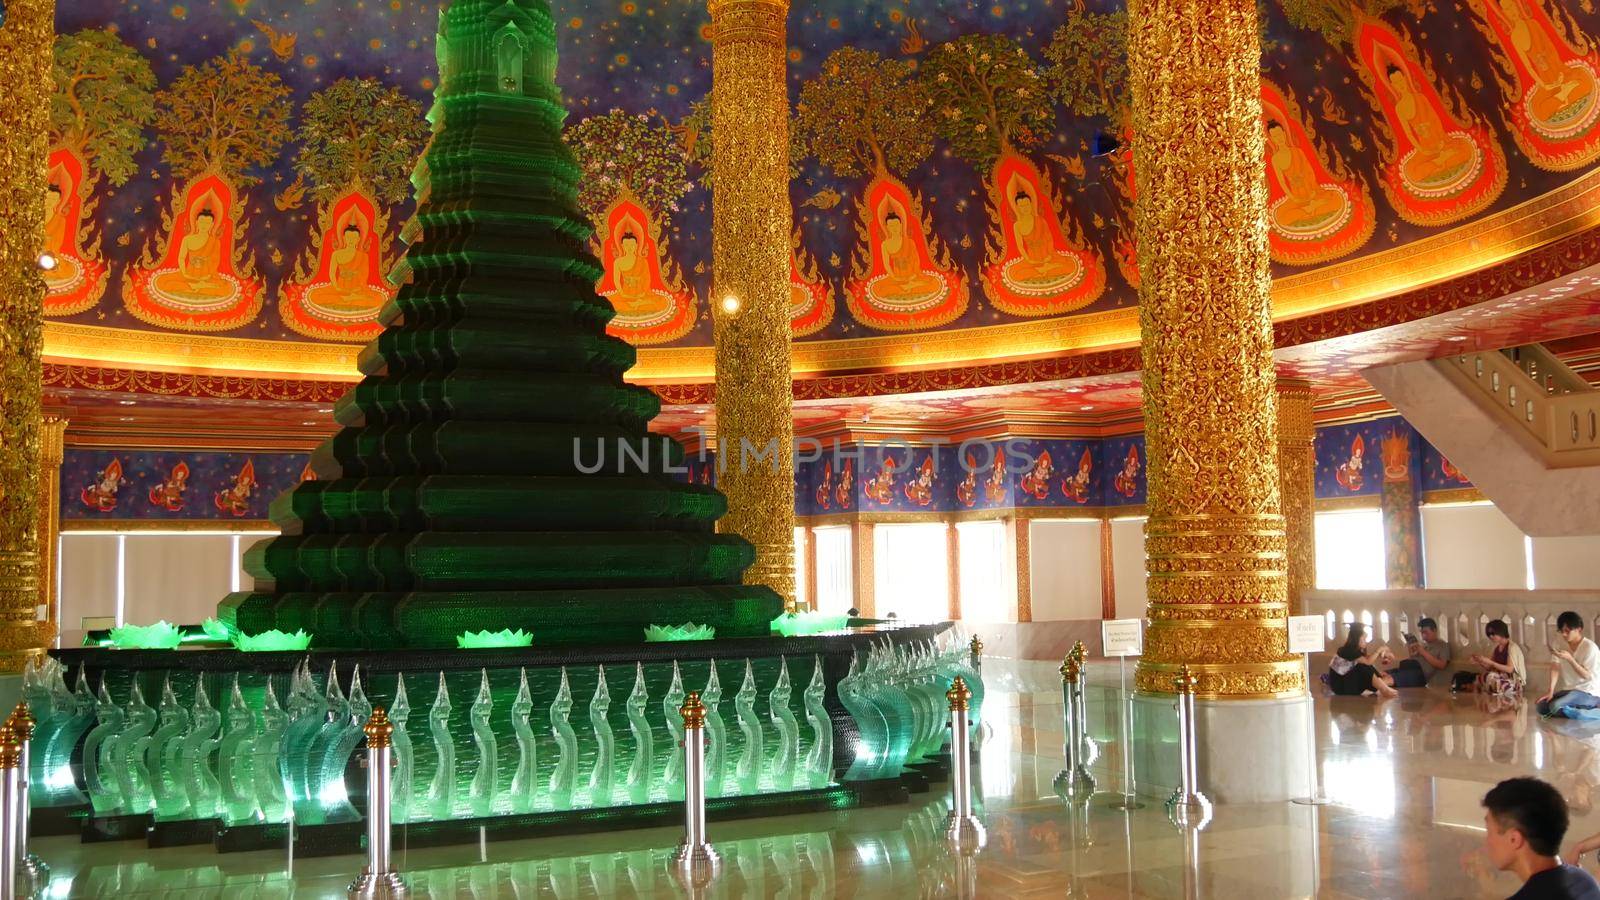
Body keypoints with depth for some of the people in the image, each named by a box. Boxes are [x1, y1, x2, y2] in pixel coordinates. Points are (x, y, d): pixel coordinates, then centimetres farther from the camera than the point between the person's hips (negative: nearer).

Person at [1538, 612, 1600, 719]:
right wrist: (1550, 691, -17)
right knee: (1542, 707, -10)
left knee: (1555, 706, -28)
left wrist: (1569, 658, -28)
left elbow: (1587, 675, -16)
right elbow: (1555, 667, -6)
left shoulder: (1590, 647, -16)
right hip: (1569, 689, 7)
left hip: (1589, 691, -7)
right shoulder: (1559, 644, 1)